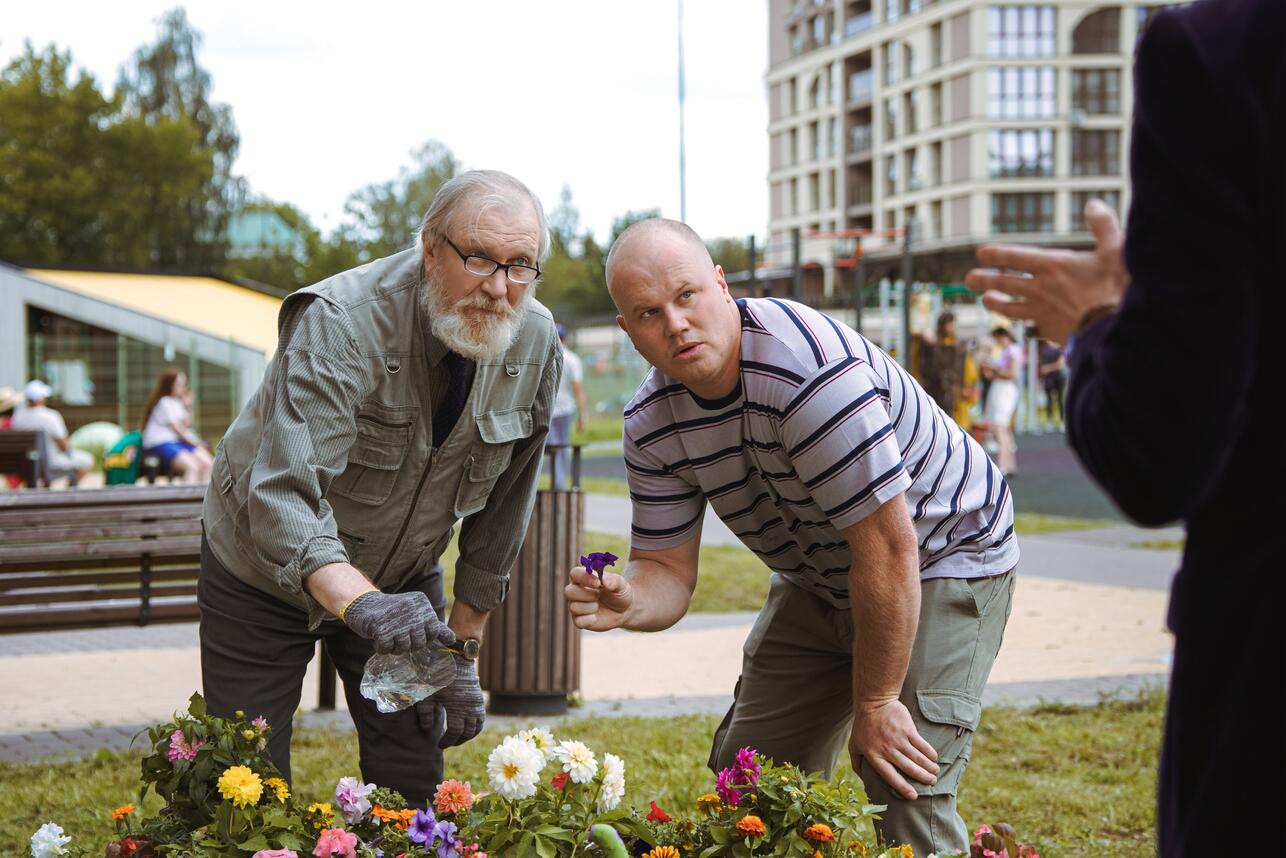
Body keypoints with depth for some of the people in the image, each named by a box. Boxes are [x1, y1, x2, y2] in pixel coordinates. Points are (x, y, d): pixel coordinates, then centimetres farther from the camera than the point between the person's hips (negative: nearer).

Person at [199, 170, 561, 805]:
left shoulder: (536, 347, -14)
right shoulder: (341, 323, -31)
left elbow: (501, 509, -2)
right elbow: (282, 496, -41)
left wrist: (463, 651, -1)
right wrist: (361, 604, -56)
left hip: (404, 578, 4)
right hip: (268, 573, -4)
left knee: (413, 790, 1)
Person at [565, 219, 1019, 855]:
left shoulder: (811, 367, -34)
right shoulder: (651, 425, -11)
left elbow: (886, 548, -31)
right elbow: (668, 570, -6)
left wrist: (874, 706, -23)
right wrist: (626, 602, -31)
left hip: (943, 556, -7)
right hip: (818, 582, 7)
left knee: (904, 794, -19)